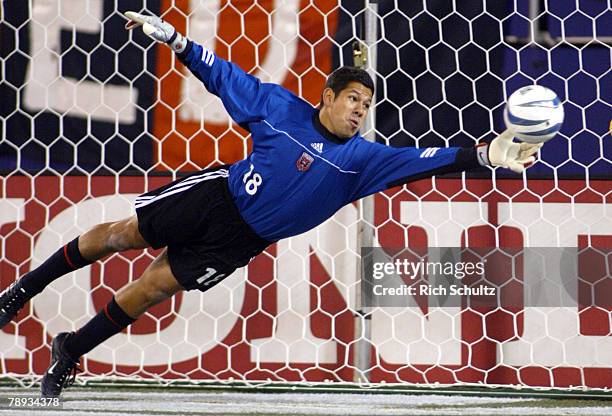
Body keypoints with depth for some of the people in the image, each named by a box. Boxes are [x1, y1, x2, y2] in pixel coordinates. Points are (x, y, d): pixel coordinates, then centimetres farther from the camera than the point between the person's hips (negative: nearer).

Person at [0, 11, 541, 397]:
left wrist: (485, 155, -39)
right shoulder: (280, 107, -9)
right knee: (121, 235, 3)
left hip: (238, 240, 0)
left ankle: (71, 351, 17)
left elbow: (416, 161, -25)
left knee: (156, 286, -2)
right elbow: (224, 76, 1)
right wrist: (172, 38, -1)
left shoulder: (361, 158, -13)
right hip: (215, 195, 0)